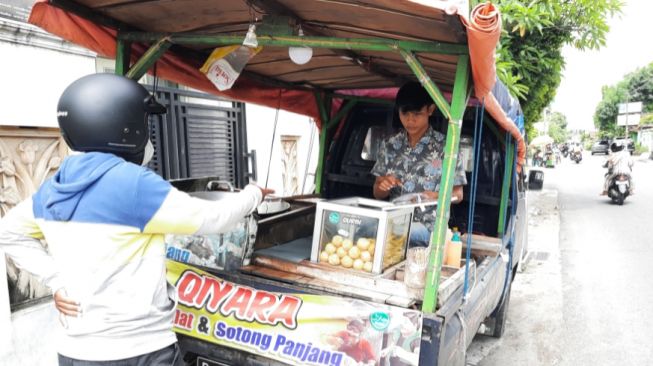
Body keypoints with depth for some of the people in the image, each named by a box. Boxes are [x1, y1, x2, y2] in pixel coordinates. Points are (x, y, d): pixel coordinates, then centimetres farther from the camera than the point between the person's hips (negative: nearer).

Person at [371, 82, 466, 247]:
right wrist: (384, 186, -11)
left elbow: (457, 194, 3)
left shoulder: (445, 146, -4)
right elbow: (378, 194, 12)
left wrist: (435, 196, -18)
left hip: (428, 227, -4)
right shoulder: (390, 145, 6)